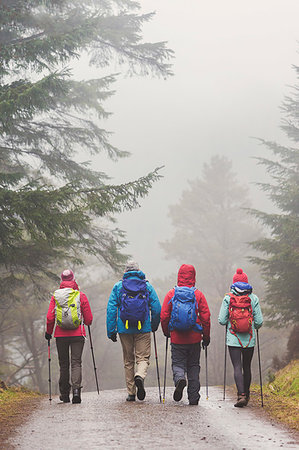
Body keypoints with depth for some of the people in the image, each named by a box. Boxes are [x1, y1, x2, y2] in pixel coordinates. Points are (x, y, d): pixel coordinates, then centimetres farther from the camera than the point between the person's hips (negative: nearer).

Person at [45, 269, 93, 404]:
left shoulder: (55, 296, 1)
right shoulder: (81, 296, -2)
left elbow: (50, 317, -2)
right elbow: (88, 319, 0)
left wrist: (48, 332, 14)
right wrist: (87, 322, 23)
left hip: (61, 335, 1)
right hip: (78, 334, -1)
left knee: (63, 364, 11)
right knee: (76, 362, -1)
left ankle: (65, 394, 16)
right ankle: (76, 389, -22)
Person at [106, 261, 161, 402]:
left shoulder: (118, 287, 4)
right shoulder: (148, 286, 4)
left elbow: (111, 309, -2)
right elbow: (157, 308, 2)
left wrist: (111, 331, 0)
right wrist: (154, 325, 17)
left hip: (124, 329, 1)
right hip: (143, 329, -1)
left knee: (128, 361, 10)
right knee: (143, 357, 2)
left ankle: (131, 393, 10)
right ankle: (140, 376, -30)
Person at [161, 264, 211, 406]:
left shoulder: (171, 294, -3)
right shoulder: (198, 294, -3)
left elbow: (164, 316, -3)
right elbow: (205, 317, -4)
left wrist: (166, 332, 13)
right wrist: (206, 336, 7)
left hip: (177, 337, -1)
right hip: (194, 338, 1)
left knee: (178, 363, 8)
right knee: (193, 366, 12)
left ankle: (179, 378, -26)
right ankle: (193, 397, 10)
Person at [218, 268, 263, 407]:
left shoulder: (228, 298, -4)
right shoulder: (253, 298, -2)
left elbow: (222, 320, -5)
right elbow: (259, 321, -3)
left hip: (233, 339, -2)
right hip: (249, 339, 2)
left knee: (237, 367, -5)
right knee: (247, 367, 16)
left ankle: (241, 395, -21)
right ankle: (246, 395, 26)